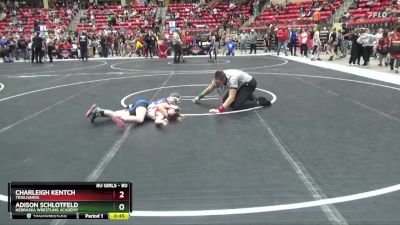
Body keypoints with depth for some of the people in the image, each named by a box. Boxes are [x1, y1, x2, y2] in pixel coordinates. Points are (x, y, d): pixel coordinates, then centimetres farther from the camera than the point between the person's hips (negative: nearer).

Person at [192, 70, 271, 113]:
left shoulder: (232, 78, -40)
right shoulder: (218, 78, -18)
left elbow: (231, 97, -47)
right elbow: (210, 88, 0)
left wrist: (220, 109, -58)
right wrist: (199, 97, 1)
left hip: (249, 83, -8)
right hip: (241, 84, 8)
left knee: (236, 106, -24)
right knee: (226, 101, 5)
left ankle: (259, 102, -7)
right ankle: (249, 97, 16)